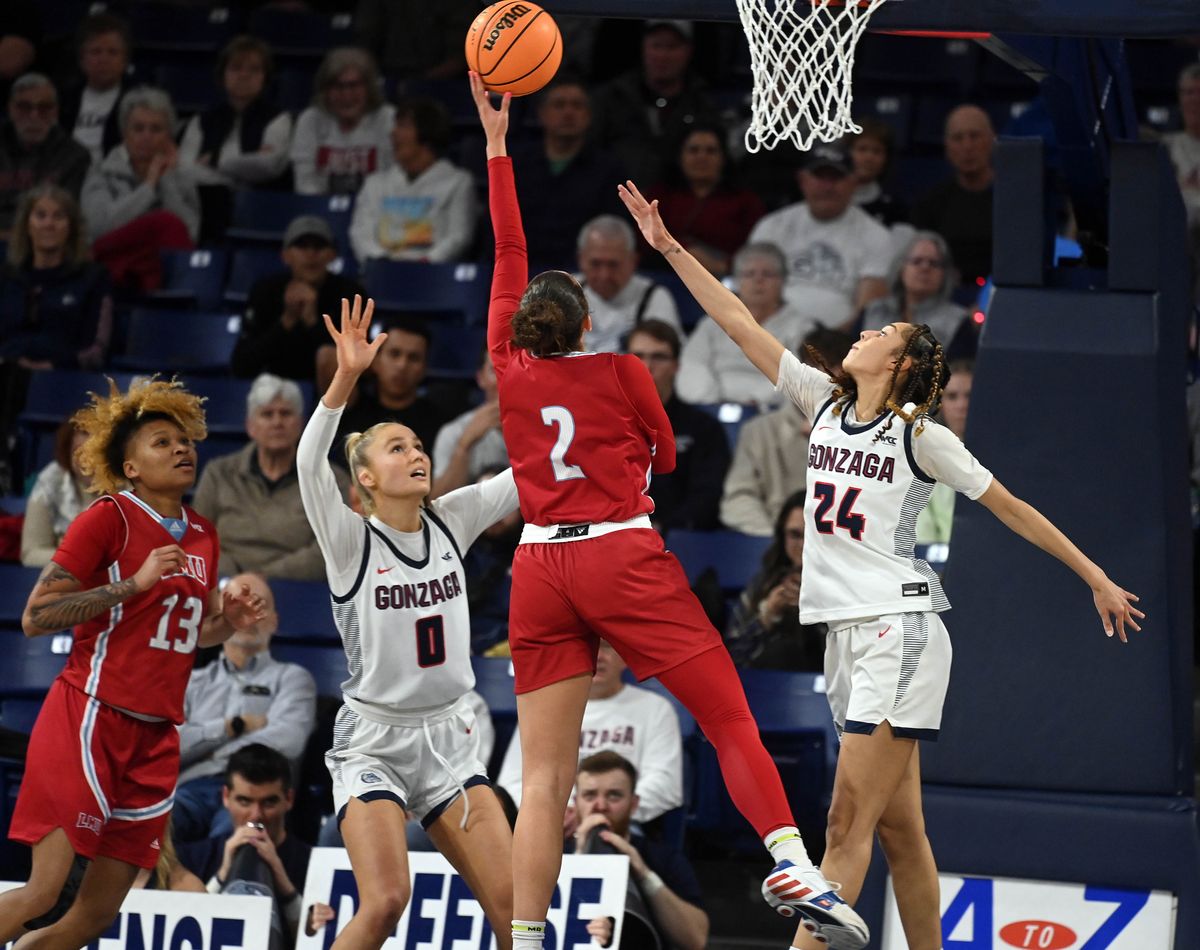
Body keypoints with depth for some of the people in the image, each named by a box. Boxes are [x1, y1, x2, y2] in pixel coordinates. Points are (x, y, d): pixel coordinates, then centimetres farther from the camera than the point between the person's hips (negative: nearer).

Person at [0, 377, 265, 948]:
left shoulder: (203, 537, 13)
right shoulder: (110, 517, -7)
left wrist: (229, 622, 6)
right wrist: (135, 583, -17)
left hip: (154, 738, 7)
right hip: (89, 722, -7)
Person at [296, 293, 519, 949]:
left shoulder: (452, 523, 4)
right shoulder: (350, 541, -8)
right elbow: (310, 465, -26)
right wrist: (346, 378, -41)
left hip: (448, 740, 4)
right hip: (373, 741, -4)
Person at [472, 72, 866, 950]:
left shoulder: (512, 370, 8)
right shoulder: (623, 372, 2)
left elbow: (509, 252, 17)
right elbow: (668, 454, 18)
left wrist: (496, 143, 25)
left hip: (540, 565, 3)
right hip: (624, 552, -3)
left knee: (544, 776, 1)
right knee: (731, 719, -7)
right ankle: (792, 865, -26)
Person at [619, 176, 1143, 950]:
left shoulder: (921, 434, -3)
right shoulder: (826, 403, 12)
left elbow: (1010, 507, 3)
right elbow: (739, 323, 14)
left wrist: (1098, 580, 4)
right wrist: (670, 247, 12)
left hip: (900, 631, -6)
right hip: (848, 633, 6)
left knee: (849, 825, -13)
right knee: (898, 829, 6)